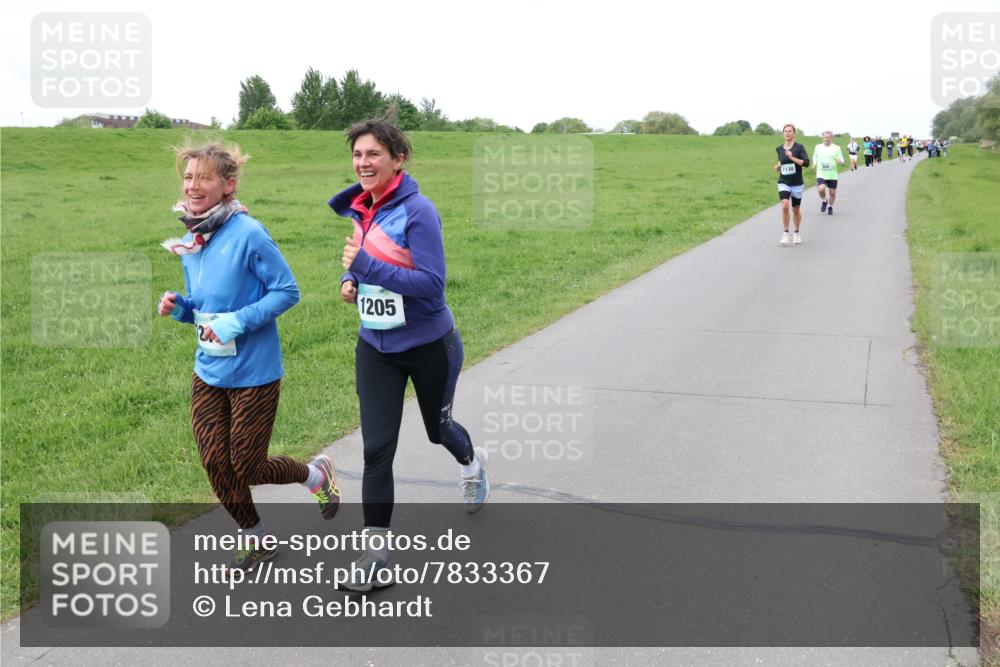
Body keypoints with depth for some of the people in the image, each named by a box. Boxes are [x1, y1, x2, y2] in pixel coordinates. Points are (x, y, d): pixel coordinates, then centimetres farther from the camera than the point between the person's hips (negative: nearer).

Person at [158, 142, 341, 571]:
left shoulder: (248, 234, -17)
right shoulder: (190, 242, 5)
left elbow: (287, 291, -14)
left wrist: (238, 322, -23)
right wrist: (179, 307, -7)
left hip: (252, 373, -7)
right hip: (208, 373, 7)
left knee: (246, 468, 3)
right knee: (215, 464, 7)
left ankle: (318, 475, 33)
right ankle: (256, 540, 30)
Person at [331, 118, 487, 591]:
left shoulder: (418, 211, -20)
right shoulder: (354, 209, 0)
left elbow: (432, 284, -25)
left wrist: (367, 266, -30)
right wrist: (349, 280, -5)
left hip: (429, 345, -4)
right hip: (375, 347, 4)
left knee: (438, 427, 20)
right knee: (376, 447, -2)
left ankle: (472, 463, 56)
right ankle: (375, 551, 8)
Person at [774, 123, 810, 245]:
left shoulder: (799, 147, -6)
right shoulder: (779, 149, 4)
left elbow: (806, 163, -15)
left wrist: (792, 157, -23)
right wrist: (778, 166, 3)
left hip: (797, 183, -1)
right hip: (783, 182, 1)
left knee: (795, 209, 11)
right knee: (785, 206, -22)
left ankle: (796, 233, 33)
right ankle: (785, 233, -11)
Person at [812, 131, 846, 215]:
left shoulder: (836, 148, 0)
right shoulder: (818, 147, 7)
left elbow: (842, 160, 2)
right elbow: (815, 157, 23)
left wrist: (840, 161, -22)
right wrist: (814, 164, 3)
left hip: (832, 175, 0)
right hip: (821, 175, 0)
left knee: (832, 192, 6)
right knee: (821, 189, -22)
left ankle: (830, 207, 32)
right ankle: (824, 201, 9)